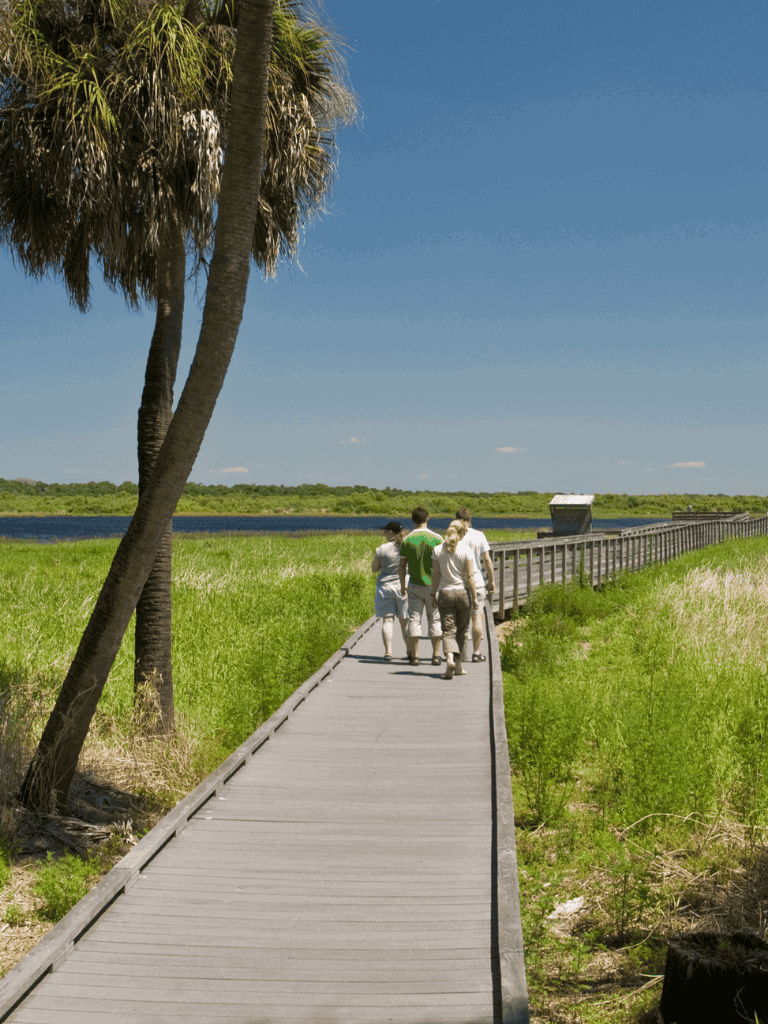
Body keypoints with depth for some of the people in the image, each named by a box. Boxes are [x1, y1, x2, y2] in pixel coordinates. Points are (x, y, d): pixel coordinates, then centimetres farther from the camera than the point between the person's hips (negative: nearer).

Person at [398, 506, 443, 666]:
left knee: (414, 619, 5)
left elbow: (402, 565, 0)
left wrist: (402, 585, 11)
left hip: (415, 585, 0)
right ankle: (436, 655, 8)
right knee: (435, 619, 8)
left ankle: (414, 656, 4)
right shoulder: (436, 538, -5)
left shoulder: (407, 540, -3)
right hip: (433, 585, 0)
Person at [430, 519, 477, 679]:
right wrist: (474, 597, -2)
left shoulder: (438, 550, 0)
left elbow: (436, 575, 1)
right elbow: (469, 576, -8)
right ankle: (458, 665, 18)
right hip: (463, 592, -1)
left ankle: (450, 658, -25)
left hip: (445, 593, 1)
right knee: (461, 630, 13)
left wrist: (433, 594, 11)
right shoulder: (466, 550, -7)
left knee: (448, 630, 0)